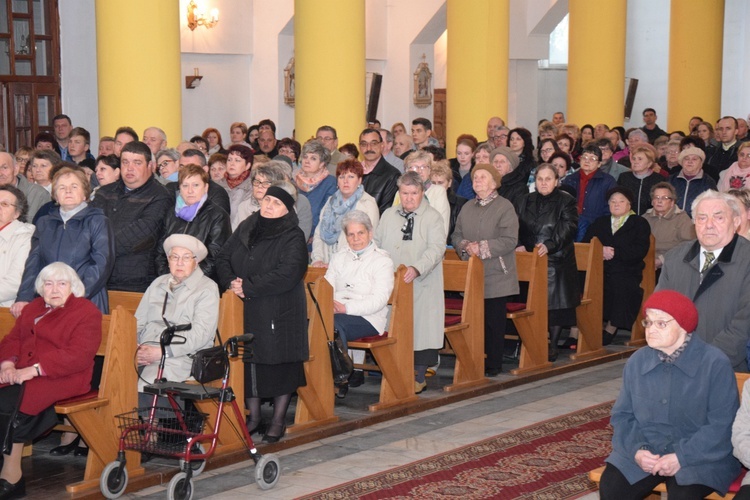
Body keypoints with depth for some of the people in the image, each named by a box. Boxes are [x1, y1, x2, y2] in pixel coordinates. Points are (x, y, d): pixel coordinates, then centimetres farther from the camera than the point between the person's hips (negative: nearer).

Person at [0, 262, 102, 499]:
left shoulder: (87, 312, -2)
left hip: (61, 380, -7)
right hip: (21, 374, 7)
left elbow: (78, 356, -13)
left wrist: (34, 369, -20)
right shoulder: (33, 308, 23)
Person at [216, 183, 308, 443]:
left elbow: (287, 274, -21)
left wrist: (248, 287, -20)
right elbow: (223, 258, 13)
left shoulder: (293, 237, -9)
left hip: (279, 314, -5)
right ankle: (253, 416, 24)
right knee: (248, 362, 9)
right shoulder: (245, 228, 10)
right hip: (246, 313, 5)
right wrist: (231, 282, -8)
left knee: (280, 364, 2)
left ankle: (279, 420, 15)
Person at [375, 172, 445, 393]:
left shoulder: (433, 217, 0)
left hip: (422, 286, -4)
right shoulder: (389, 215, 14)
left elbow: (436, 249, -13)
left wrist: (417, 269, -27)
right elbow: (377, 243, 20)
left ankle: (418, 378, 6)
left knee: (420, 329, -4)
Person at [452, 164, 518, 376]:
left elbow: (509, 240, -14)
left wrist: (482, 248, -18)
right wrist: (465, 246, -7)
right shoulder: (467, 207, 15)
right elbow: (456, 235, 15)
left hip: (496, 277, -5)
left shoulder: (505, 207, -6)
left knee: (494, 322, -1)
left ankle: (493, 365, 8)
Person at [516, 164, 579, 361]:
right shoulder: (528, 201, 14)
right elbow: (519, 226, 12)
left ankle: (553, 345, 7)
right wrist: (520, 244, -7)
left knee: (555, 305, -2)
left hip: (557, 260, -4)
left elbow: (568, 228, -12)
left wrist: (550, 245, -24)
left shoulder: (566, 201, -1)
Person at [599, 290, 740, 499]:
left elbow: (723, 425, -12)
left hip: (699, 454, -4)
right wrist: (636, 449, -12)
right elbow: (622, 415, 9)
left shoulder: (714, 363, -9)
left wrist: (681, 457, -20)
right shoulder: (637, 361, 5)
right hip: (645, 450, 4)